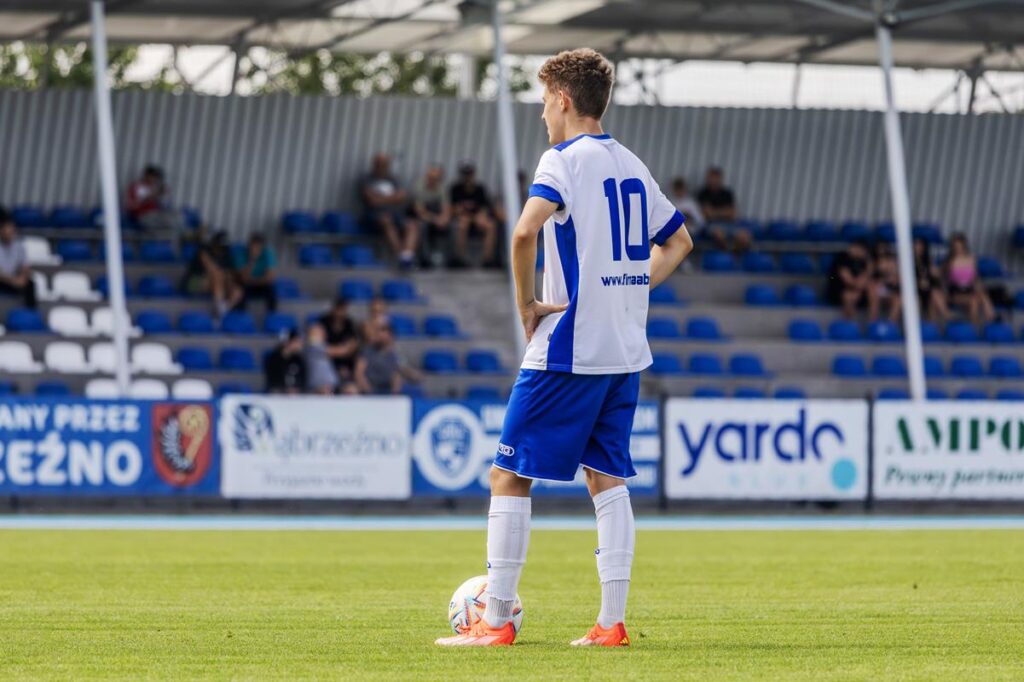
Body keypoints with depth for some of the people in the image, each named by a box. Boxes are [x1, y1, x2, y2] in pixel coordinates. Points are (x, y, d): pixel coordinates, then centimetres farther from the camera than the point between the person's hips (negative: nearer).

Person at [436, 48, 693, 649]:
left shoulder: (564, 159, -10)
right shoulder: (631, 165, 14)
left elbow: (526, 230, -27)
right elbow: (678, 242, 25)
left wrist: (526, 302, -15)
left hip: (567, 351, -7)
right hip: (626, 351, 7)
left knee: (509, 475, 0)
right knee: (608, 478, 10)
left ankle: (496, 621, -1)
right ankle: (612, 621, 5)